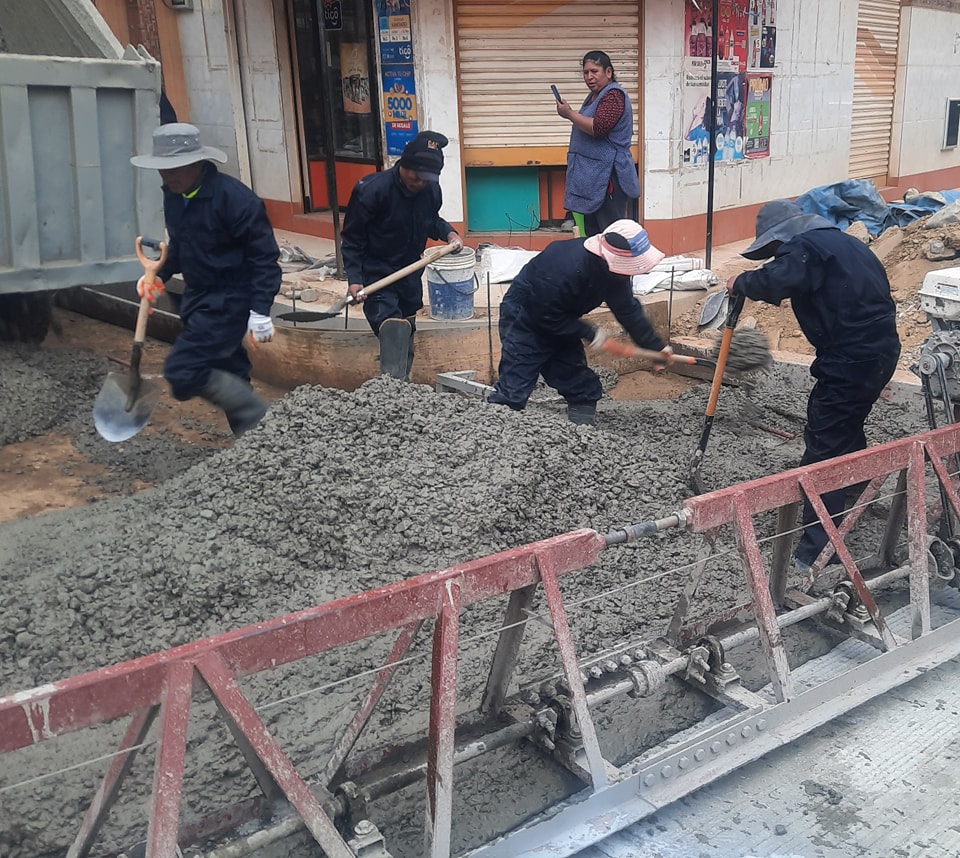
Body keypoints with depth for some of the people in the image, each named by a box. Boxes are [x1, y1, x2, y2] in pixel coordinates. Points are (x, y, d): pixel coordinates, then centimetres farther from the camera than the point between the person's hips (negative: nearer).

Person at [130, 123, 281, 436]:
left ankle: (262, 422, -5)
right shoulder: (174, 195, 4)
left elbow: (264, 256, -18)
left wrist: (260, 311, -21)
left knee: (182, 371, -16)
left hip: (229, 302, -8)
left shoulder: (234, 198, -20)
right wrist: (160, 275, 5)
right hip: (198, 298, 9)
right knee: (227, 375, 14)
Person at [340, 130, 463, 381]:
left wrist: (449, 233, -6)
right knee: (393, 338, -19)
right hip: (377, 277, -6)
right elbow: (351, 240, -15)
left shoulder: (431, 189, -8)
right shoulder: (371, 190, -23)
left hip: (410, 276, 6)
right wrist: (354, 279, -23)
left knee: (407, 337, 19)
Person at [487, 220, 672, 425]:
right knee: (513, 390, -14)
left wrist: (657, 347, 3)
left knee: (579, 380, 7)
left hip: (557, 318, 8)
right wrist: (590, 333, -23)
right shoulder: (567, 267, -37)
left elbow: (628, 310, 1)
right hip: (524, 318, -8)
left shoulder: (614, 268, -12)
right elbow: (546, 316, -29)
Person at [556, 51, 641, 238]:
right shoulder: (594, 96, 19)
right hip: (592, 175, 10)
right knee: (591, 232, 11)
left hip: (608, 176, -10)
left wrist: (570, 114, -15)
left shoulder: (613, 95, -12)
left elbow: (598, 127, -24)